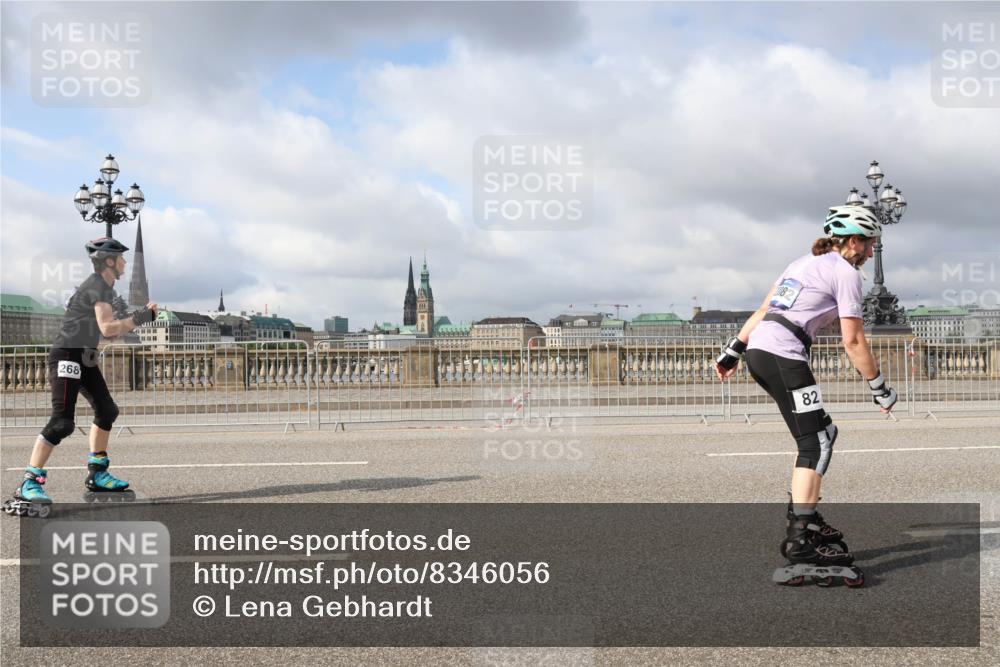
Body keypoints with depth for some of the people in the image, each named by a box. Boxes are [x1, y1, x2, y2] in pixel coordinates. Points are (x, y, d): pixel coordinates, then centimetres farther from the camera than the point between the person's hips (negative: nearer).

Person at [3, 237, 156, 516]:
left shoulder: (104, 287, 14)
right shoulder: (97, 287, -16)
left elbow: (109, 329, 18)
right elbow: (107, 328, -28)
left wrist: (141, 316, 8)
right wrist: (140, 318, -19)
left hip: (84, 358, 10)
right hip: (67, 356, -10)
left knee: (107, 411, 14)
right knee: (62, 422, -17)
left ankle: (97, 474, 24)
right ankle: (29, 484, -17)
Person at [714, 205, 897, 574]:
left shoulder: (805, 262, 25)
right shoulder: (846, 272, 0)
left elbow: (762, 311, 24)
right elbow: (853, 342, -5)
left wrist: (733, 350, 26)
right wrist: (880, 388, 1)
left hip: (757, 350, 9)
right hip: (784, 355, -9)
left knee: (822, 432, 18)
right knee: (816, 443, -8)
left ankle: (804, 516, 23)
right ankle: (799, 539, -15)